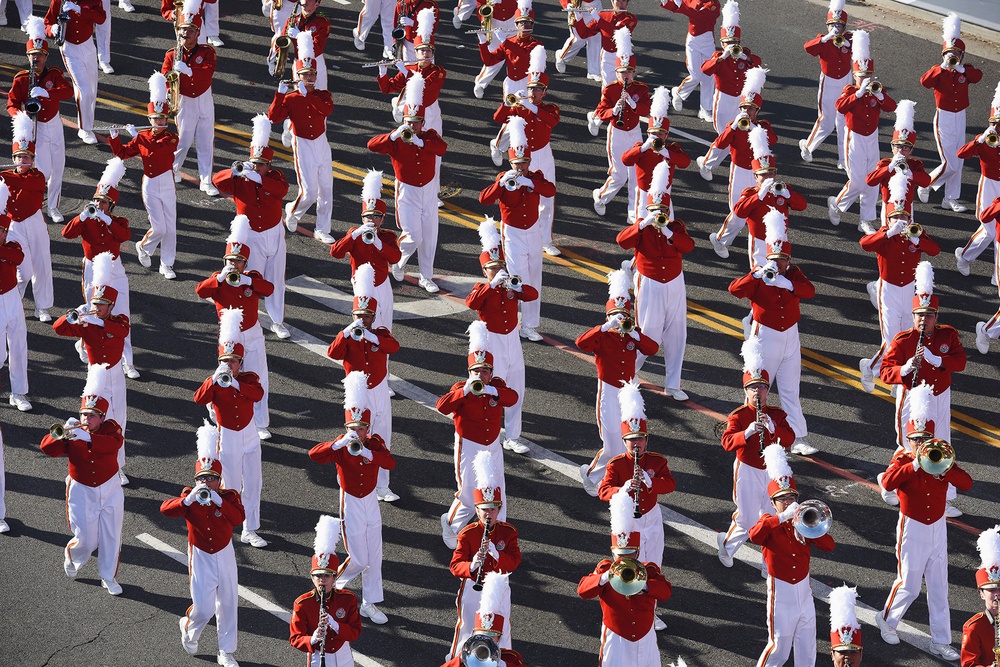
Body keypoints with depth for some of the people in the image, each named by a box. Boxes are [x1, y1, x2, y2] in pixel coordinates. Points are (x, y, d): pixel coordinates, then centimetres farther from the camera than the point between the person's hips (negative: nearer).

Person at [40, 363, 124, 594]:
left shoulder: (111, 428, -9)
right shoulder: (71, 433, -7)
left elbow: (114, 444, -32)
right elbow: (47, 448, -19)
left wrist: (87, 437, -45)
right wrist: (62, 433, -37)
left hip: (110, 491, 1)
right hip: (82, 493, -1)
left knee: (111, 537, 5)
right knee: (86, 540, -2)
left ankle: (108, 577, 22)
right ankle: (72, 559, 32)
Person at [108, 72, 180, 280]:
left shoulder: (171, 139, -7)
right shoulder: (141, 138, 0)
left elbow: (155, 150, -22)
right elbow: (122, 153, 7)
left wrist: (135, 135, -18)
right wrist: (114, 137, -8)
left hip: (168, 185, 1)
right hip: (150, 187, -1)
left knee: (170, 228, 4)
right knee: (159, 228, -6)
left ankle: (166, 264, 16)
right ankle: (143, 247, 24)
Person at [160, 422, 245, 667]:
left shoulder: (229, 497, -6)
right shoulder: (189, 498, -8)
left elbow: (239, 517, -26)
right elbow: (166, 509, -25)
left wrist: (218, 501, -36)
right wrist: (190, 499, -39)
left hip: (224, 555, 2)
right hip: (201, 557, -2)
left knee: (228, 604, 7)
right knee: (204, 608, -5)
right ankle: (189, 627, 31)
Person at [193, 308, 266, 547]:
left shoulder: (249, 379, -1)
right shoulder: (214, 382, -6)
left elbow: (258, 394, -22)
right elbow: (199, 399, -25)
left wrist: (235, 384, -31)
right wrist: (215, 379, -36)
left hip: (249, 438, 2)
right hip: (227, 440, -2)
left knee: (252, 483, 2)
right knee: (231, 485, 6)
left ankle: (250, 530, 7)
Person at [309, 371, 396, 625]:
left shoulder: (375, 443, -5)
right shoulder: (340, 447, -13)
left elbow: (390, 463, -23)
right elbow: (314, 454, -31)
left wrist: (366, 452, -36)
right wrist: (342, 443, -40)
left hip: (371, 502, 4)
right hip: (352, 506, -4)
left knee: (374, 556, 8)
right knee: (360, 559, -1)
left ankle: (370, 604, 19)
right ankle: (336, 581, 28)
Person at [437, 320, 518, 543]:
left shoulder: (497, 386, -1)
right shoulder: (461, 389, -12)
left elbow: (513, 397, -21)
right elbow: (442, 407, -28)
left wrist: (491, 390, -36)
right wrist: (466, 390, -38)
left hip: (493, 447, 4)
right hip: (469, 449, -4)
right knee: (470, 498, 0)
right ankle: (450, 525, 27)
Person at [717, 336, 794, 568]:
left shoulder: (777, 414, 2)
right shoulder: (738, 415, -9)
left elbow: (789, 440, -10)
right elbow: (727, 442, -21)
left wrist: (772, 427, -26)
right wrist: (748, 432, -36)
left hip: (772, 471, 4)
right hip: (747, 472, -4)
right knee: (748, 521, -2)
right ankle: (727, 544, 26)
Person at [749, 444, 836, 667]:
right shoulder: (769, 523, -6)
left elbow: (829, 546, -4)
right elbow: (754, 535, -32)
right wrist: (783, 517, -37)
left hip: (804, 594, 4)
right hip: (781, 596, -4)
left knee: (807, 648, 9)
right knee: (779, 647, 1)